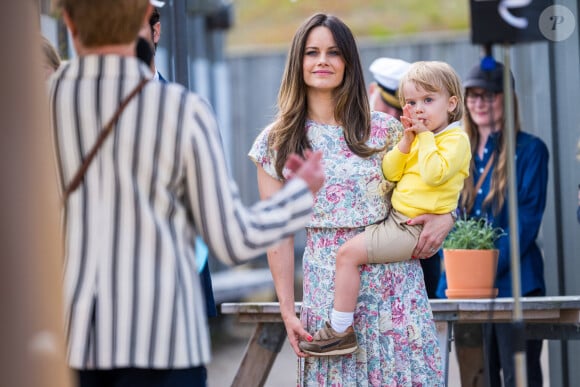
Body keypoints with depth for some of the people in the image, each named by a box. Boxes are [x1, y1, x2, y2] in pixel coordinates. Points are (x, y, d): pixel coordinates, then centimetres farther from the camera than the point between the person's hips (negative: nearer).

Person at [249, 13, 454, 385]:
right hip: (328, 291, 0)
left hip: (396, 283, 1)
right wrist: (288, 311, 0)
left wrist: (445, 217, -9)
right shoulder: (276, 143, 2)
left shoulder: (385, 129, 2)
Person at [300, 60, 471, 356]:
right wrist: (407, 140, -2)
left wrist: (425, 137, -17)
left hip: (413, 229, -10)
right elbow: (390, 172, 10)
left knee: (348, 252, -18)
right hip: (398, 219, 10)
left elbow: (434, 174, -27)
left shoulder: (455, 139, -10)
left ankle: (340, 331, -15)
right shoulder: (419, 136, 17)